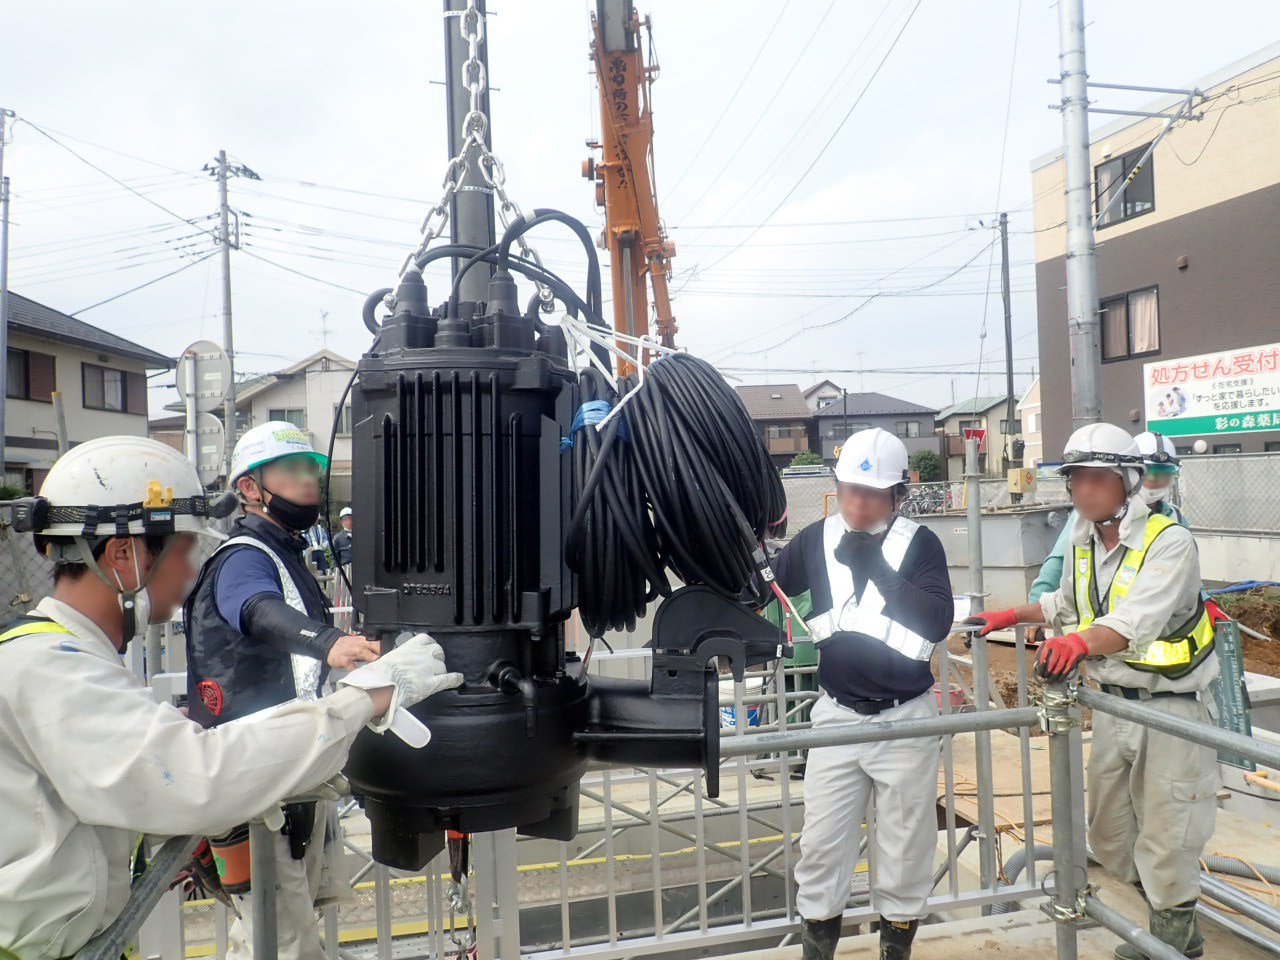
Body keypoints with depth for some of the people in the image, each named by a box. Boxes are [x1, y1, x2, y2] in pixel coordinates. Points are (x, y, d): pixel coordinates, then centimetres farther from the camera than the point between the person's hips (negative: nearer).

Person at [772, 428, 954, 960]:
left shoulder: (920, 544, -7)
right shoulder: (816, 539, -1)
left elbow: (938, 622, -18)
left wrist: (879, 569, -23)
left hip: (906, 718, -1)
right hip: (837, 715, 2)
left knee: (905, 842, 13)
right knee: (821, 842, 8)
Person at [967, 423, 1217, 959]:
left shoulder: (1169, 543, -20)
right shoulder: (1084, 543, 4)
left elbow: (1135, 621, -37)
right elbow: (1066, 604, 24)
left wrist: (1080, 643, -53)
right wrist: (1012, 617, 19)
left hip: (1170, 703, -7)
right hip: (1112, 700, 8)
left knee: (1166, 835, 0)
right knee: (1109, 831, 17)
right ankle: (1169, 915, 39)